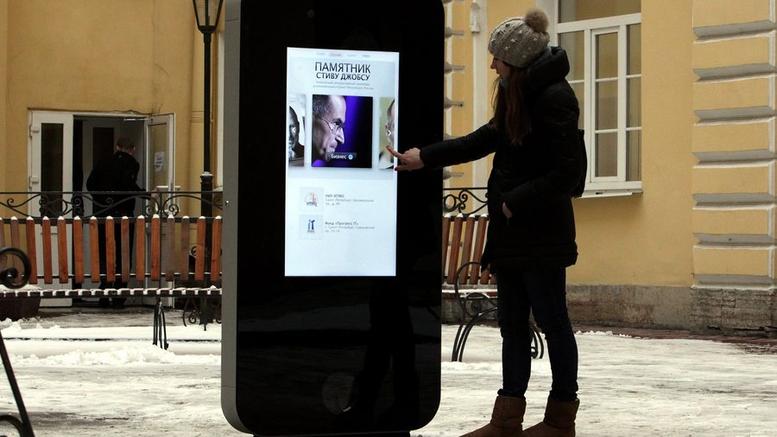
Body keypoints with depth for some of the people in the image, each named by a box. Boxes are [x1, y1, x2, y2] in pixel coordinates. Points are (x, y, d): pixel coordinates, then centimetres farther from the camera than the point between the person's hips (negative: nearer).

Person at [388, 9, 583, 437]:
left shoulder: (554, 98, -16)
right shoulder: (520, 96, 13)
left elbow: (566, 172, -18)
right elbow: (485, 139, 20)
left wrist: (516, 201, -16)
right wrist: (424, 157, 19)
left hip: (541, 233, -10)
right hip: (511, 233, 10)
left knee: (551, 320, 0)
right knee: (512, 324, 9)